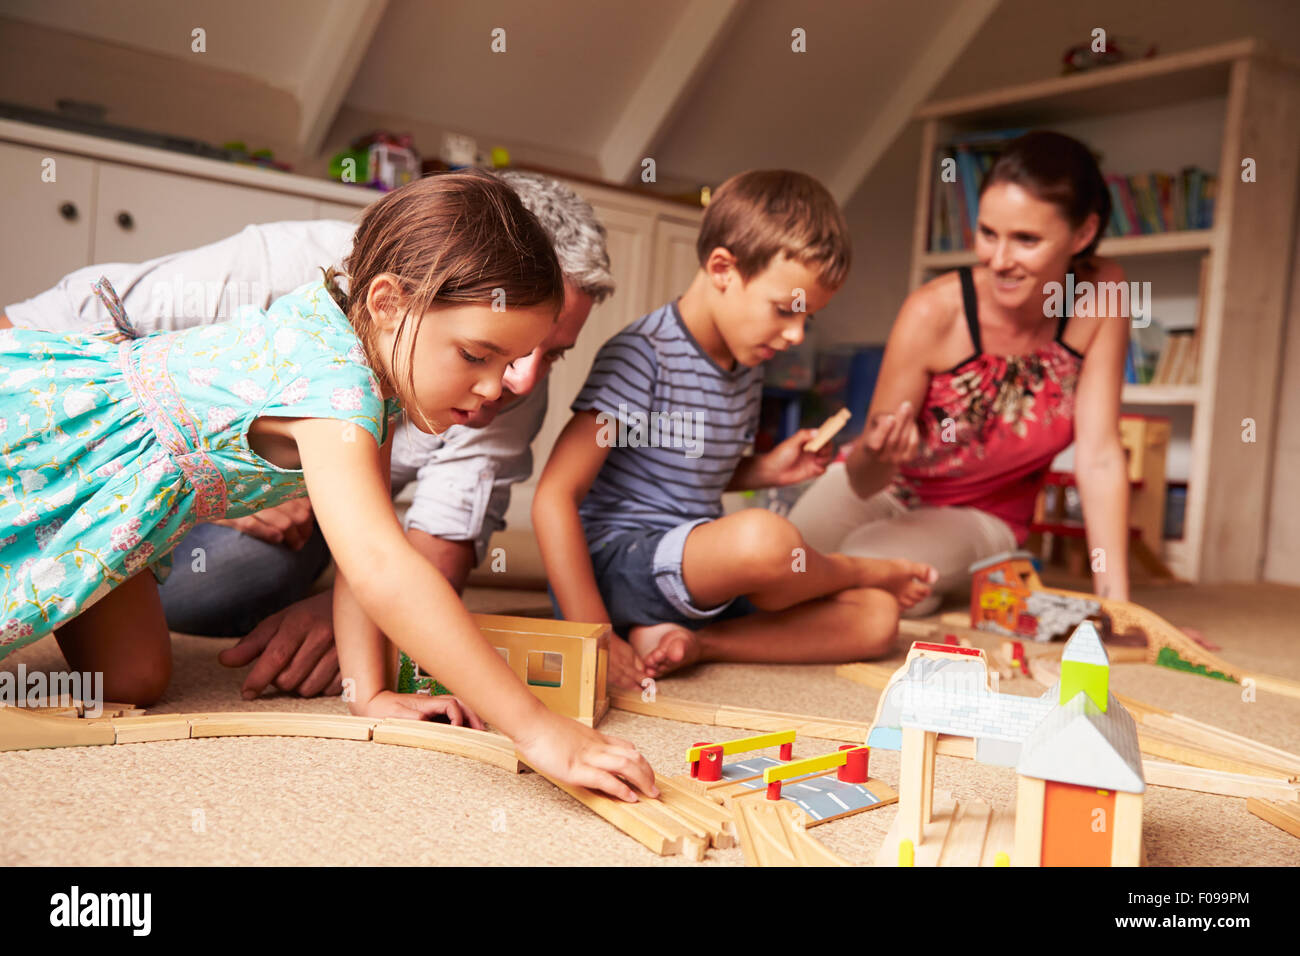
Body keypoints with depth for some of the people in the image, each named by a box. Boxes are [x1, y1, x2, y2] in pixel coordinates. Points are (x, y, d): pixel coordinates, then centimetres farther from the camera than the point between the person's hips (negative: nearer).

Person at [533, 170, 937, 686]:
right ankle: (863, 568, -1)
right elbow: (554, 495, -20)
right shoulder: (642, 354, -15)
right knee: (763, 538, -36)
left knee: (877, 618, -5)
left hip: (701, 575, 8)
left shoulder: (746, 365, 11)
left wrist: (765, 470, 4)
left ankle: (695, 643, -19)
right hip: (613, 562, -8)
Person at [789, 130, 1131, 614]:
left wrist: (1116, 606, -23)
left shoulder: (1100, 292, -21)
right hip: (887, 488, 0)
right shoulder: (932, 312, -27)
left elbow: (1100, 457, -19)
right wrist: (875, 453, -44)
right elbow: (865, 482, -20)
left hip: (981, 516, 0)